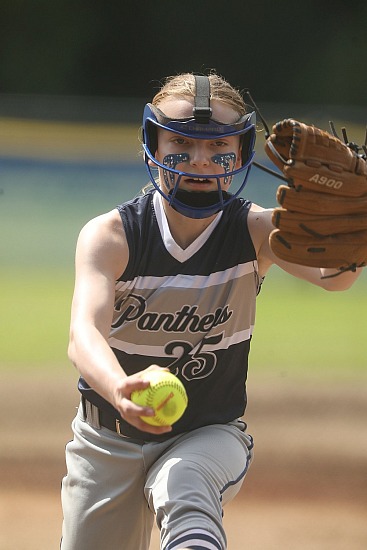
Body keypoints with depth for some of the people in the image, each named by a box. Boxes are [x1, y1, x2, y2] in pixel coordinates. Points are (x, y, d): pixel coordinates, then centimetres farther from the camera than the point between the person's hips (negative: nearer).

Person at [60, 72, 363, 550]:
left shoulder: (257, 232, -14)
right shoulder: (110, 236, -16)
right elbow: (84, 332, -33)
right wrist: (121, 391, -58)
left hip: (209, 436, -2)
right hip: (109, 442, 2)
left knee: (185, 494, -33)